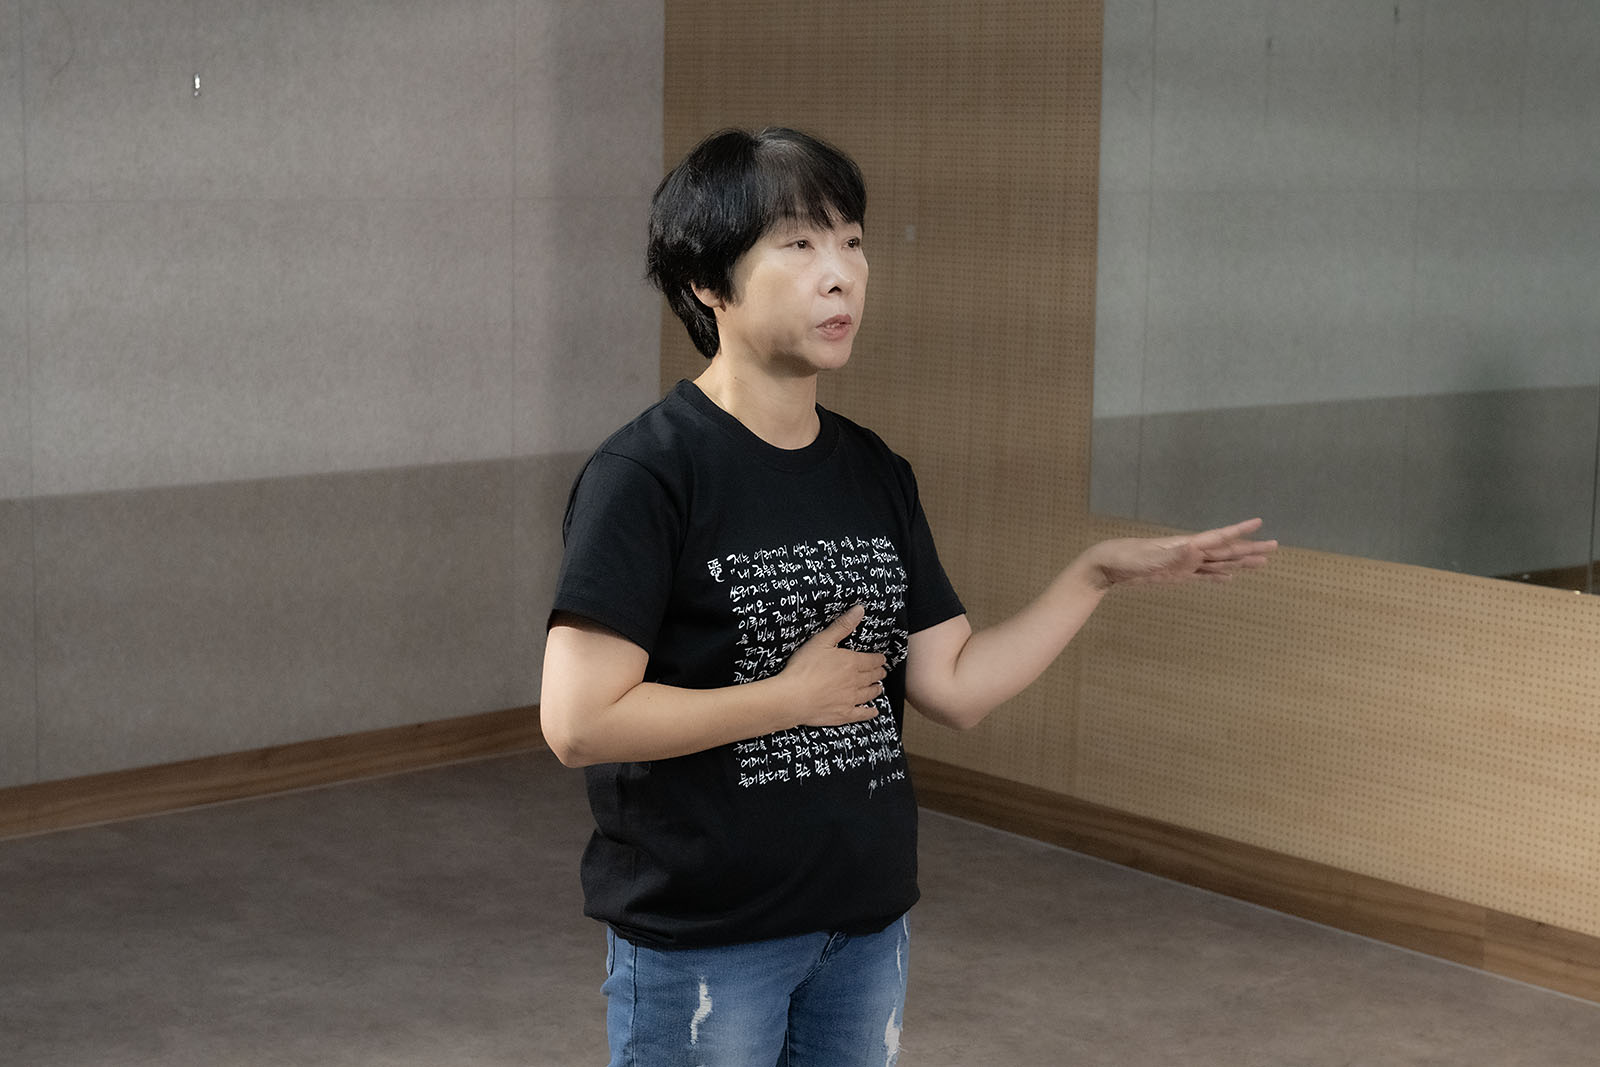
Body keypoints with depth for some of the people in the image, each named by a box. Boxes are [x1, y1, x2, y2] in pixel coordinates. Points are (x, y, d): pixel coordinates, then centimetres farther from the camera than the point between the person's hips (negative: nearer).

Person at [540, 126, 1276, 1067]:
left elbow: (956, 688, 6)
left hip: (868, 924, 7)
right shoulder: (646, 476, -15)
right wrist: (793, 696, -15)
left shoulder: (875, 474, 7)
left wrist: (1101, 572, -1)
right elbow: (578, 721, -22)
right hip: (699, 944, -6)